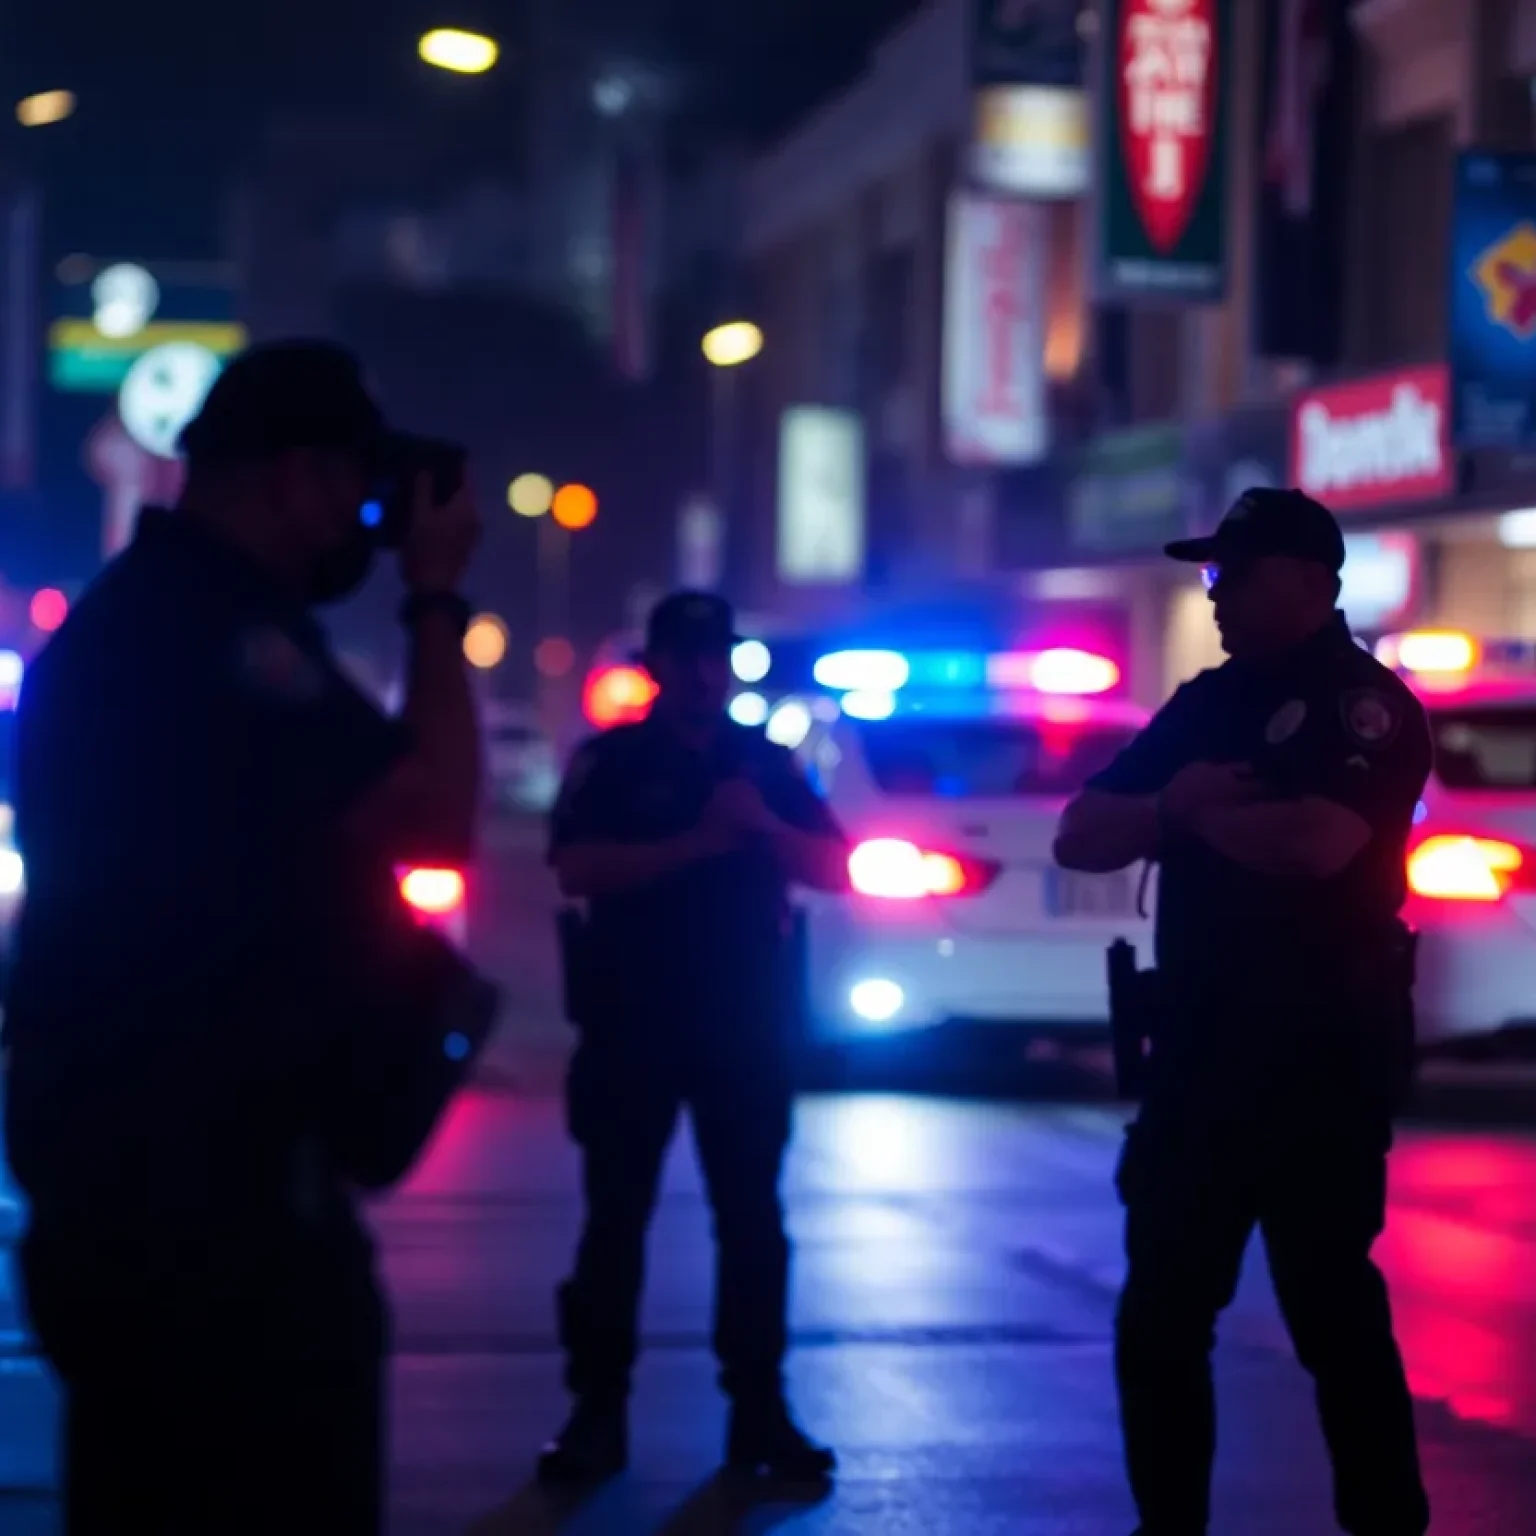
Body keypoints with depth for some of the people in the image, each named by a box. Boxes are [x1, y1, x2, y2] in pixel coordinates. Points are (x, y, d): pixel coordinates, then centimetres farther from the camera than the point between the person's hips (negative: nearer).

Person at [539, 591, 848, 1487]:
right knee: (616, 1219, 0)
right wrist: (696, 842, -20)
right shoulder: (611, 760, 1)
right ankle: (598, 1413, 3)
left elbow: (835, 868, 3)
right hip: (633, 1024, -2)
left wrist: (760, 826, -14)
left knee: (753, 1219, 3)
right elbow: (578, 869, -14)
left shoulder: (767, 762, 10)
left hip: (749, 1025, 3)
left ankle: (760, 1411, 9)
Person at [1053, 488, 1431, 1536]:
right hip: (1197, 1055, 7)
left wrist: (1195, 811, -9)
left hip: (1320, 1063, -7)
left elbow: (1315, 843, -28)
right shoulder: (1205, 705, 13)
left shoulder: (1368, 703, -9)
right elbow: (1081, 838, 9)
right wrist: (1172, 803, -12)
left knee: (1335, 1314, -1)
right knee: (1160, 1318, 10)